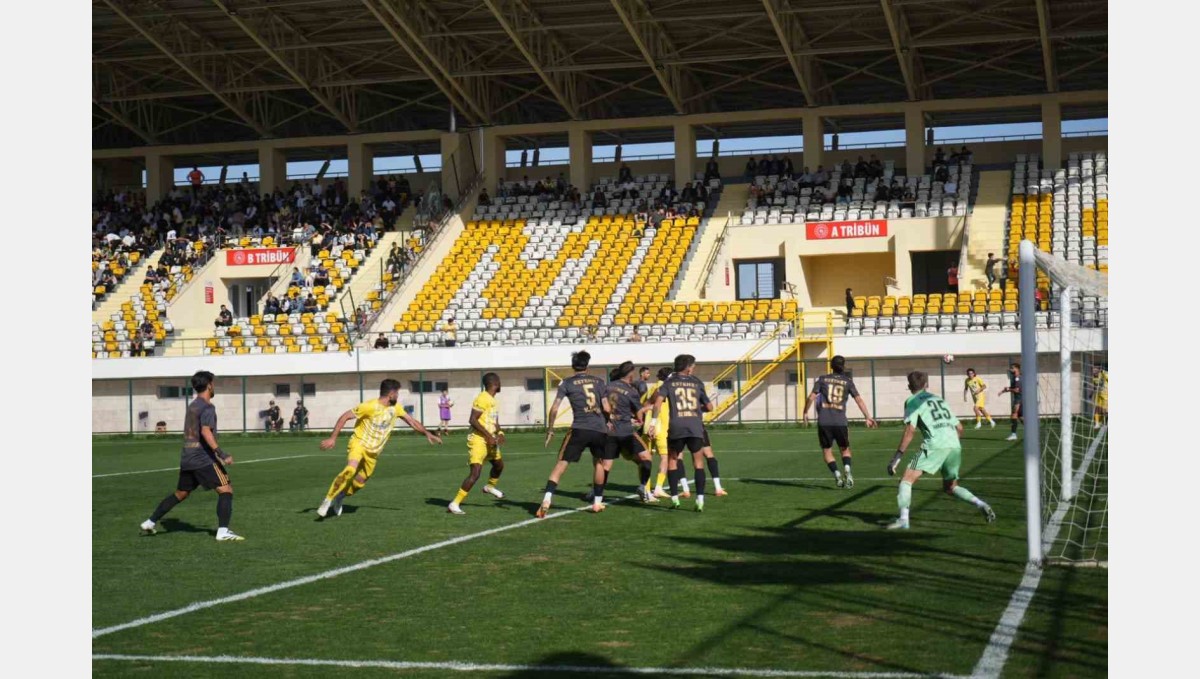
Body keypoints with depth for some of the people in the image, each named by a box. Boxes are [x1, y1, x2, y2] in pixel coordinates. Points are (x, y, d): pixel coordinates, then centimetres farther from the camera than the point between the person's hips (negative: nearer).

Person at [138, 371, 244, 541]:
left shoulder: (192, 405, 18)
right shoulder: (207, 407, -10)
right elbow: (206, 431, -24)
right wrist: (221, 454, -29)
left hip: (187, 457, 9)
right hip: (203, 458, -9)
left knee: (180, 494, 22)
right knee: (226, 490, -8)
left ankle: (150, 523, 25)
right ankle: (223, 532, -18)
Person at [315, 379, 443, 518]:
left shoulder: (395, 409, -1)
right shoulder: (370, 406, -20)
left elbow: (411, 421, 11)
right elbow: (345, 417, -17)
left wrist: (428, 434, 4)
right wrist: (332, 438, -21)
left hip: (373, 451, 6)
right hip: (359, 443, -6)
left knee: (360, 482, 5)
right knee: (350, 470, -30)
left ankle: (339, 498, 31)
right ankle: (328, 500, -19)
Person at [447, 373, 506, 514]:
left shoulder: (492, 400, 12)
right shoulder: (482, 399, -18)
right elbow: (473, 420, -23)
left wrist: (499, 433, 2)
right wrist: (488, 436, -25)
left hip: (489, 441, 10)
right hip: (478, 441, -10)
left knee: (499, 465, 27)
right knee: (475, 473, -18)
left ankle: (490, 487, 56)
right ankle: (454, 504, -16)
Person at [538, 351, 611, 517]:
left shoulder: (566, 383, 6)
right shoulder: (599, 381, 12)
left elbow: (554, 409, 0)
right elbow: (607, 409, 9)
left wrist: (550, 431, 9)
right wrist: (607, 421, 30)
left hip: (579, 429, -2)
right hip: (600, 430, 2)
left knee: (561, 463, 0)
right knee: (598, 462, 25)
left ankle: (546, 500, -15)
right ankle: (597, 502, 28)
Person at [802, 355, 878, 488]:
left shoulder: (823, 379, 6)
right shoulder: (847, 381, 6)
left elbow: (811, 397, 0)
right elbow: (859, 400, 0)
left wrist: (805, 413, 12)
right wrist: (867, 417, 3)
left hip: (824, 422, -1)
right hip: (841, 422, 1)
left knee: (827, 451, 11)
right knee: (845, 449, 18)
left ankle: (837, 475, -9)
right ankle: (847, 471, -8)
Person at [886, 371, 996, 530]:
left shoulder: (912, 401, 8)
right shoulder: (940, 399, 27)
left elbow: (910, 430, -6)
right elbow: (959, 428, 25)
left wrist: (897, 457, -6)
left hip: (935, 445, -6)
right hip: (955, 445, 6)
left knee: (907, 479, 0)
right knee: (950, 487, 23)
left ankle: (903, 519, -16)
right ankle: (980, 504, 5)